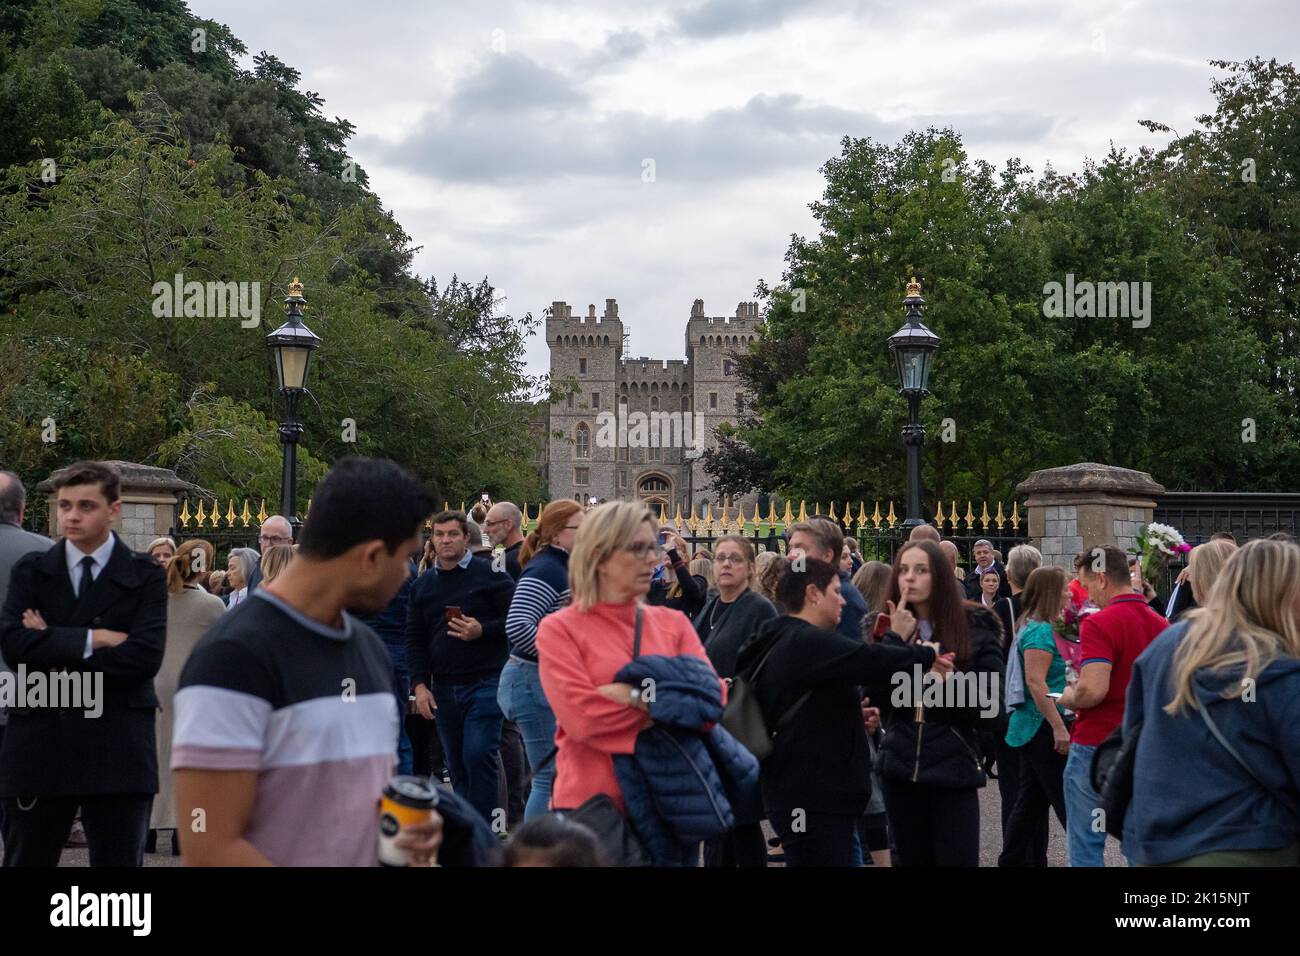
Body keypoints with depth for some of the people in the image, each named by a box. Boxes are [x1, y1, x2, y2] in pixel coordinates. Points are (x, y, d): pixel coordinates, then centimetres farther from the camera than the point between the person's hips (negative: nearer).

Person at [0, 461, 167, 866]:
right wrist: (92, 639, -14)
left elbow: (144, 657, -12)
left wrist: (55, 649, -9)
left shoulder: (145, 576, 2)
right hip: (39, 745, 2)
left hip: (117, 751, -1)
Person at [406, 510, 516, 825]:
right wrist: (420, 684, 3)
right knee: (457, 764, 9)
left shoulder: (490, 574, -2)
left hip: (485, 681, -5)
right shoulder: (423, 584, 13)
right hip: (444, 687, 5)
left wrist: (482, 631, -18)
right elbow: (414, 638, 12)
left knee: (479, 756, -12)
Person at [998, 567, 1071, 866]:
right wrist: (1059, 728, -25)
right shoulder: (1041, 630, -16)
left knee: (1032, 799, 12)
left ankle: (1014, 860, 15)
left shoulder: (1032, 626, 15)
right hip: (1044, 727, -10)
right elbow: (1036, 682, -24)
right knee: (1066, 797, -4)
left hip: (1033, 728, 10)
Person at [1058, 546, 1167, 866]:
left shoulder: (1099, 623, -16)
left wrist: (1069, 699, -6)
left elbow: (1093, 689, -26)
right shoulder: (1161, 624, 6)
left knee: (1087, 847, 1)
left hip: (1097, 746, -7)